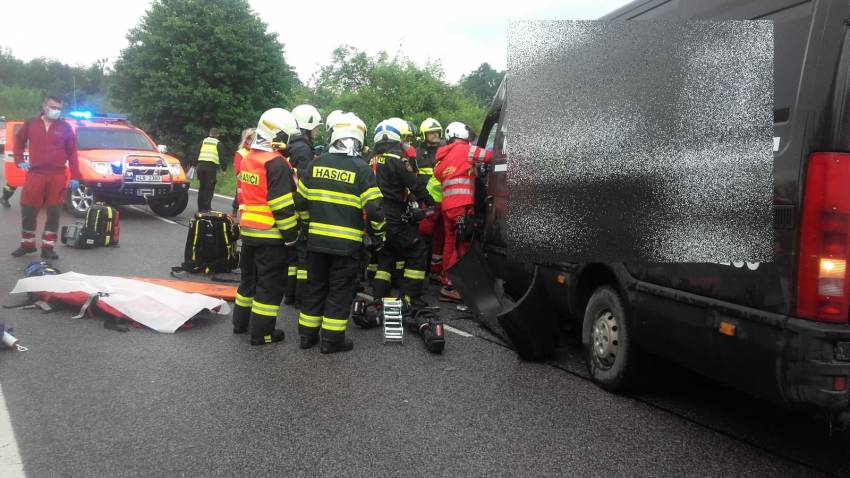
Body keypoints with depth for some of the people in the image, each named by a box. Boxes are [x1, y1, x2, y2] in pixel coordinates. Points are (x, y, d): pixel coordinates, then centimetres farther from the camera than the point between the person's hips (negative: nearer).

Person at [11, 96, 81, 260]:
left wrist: (75, 176, -2)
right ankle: (27, 244, 19)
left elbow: (72, 153, 3)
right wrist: (19, 160, 6)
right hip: (35, 173, 1)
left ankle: (47, 246, 9)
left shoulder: (65, 127, 3)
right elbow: (19, 141, 19)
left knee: (54, 212, 1)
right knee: (28, 210, 3)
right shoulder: (31, 123, 6)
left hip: (57, 176, -1)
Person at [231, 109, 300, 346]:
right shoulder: (276, 163, -19)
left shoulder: (248, 159, 9)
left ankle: (241, 322, 32)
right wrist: (291, 235, -14)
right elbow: (282, 205, -21)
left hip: (248, 231, 9)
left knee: (250, 277, 21)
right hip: (272, 236, -9)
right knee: (270, 283, 1)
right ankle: (262, 332, 6)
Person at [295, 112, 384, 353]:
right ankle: (332, 339, 9)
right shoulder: (361, 168, -10)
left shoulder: (316, 164, 3)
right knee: (340, 290, 5)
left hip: (317, 238, 4)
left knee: (315, 286, 16)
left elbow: (300, 200, 9)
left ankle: (307, 334, 22)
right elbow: (374, 207, -13)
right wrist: (379, 233, 4)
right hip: (347, 241, -4)